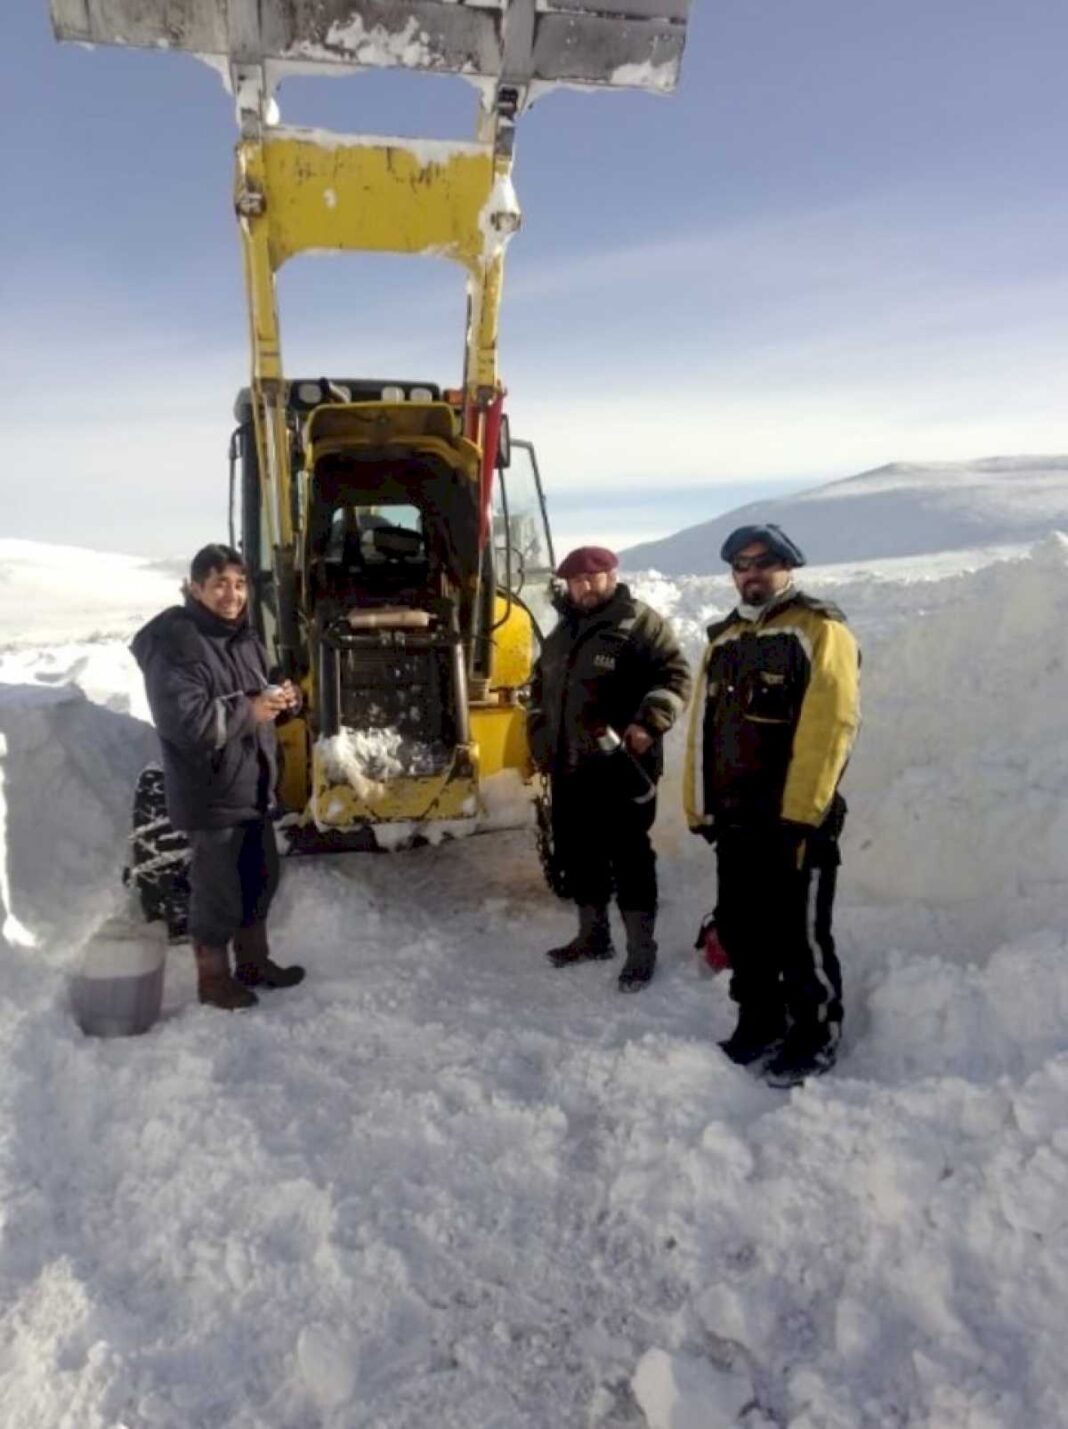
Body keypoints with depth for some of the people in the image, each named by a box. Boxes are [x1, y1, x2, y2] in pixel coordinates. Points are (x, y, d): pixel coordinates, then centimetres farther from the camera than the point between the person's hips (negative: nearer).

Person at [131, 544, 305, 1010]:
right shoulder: (173, 644, -19)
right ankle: (213, 978, 24)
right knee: (217, 892, 4)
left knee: (259, 879, 20)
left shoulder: (242, 636, 10)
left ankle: (254, 962, 38)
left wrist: (280, 699, -1)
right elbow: (184, 722, -28)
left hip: (253, 785, 9)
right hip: (210, 793, -9)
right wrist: (248, 712, -24)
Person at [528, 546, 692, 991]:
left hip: (621, 769, -7)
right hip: (567, 767, 8)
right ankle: (592, 934, 31)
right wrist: (540, 740, 20)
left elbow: (675, 677, -12)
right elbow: (540, 688, 28)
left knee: (628, 856, -2)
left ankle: (641, 949, 10)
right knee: (576, 852, 14)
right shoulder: (561, 633, 18)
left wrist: (648, 722, -25)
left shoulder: (640, 623, -5)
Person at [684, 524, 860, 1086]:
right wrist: (699, 806, 10)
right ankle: (760, 1024, 33)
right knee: (740, 928, 15)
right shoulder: (724, 638, 17)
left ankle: (815, 1038, 21)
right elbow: (702, 724, 16)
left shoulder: (819, 630, -6)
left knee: (800, 936, 4)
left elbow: (828, 726, -17)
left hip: (794, 820, -7)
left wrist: (800, 813, -21)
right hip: (733, 817, 7)